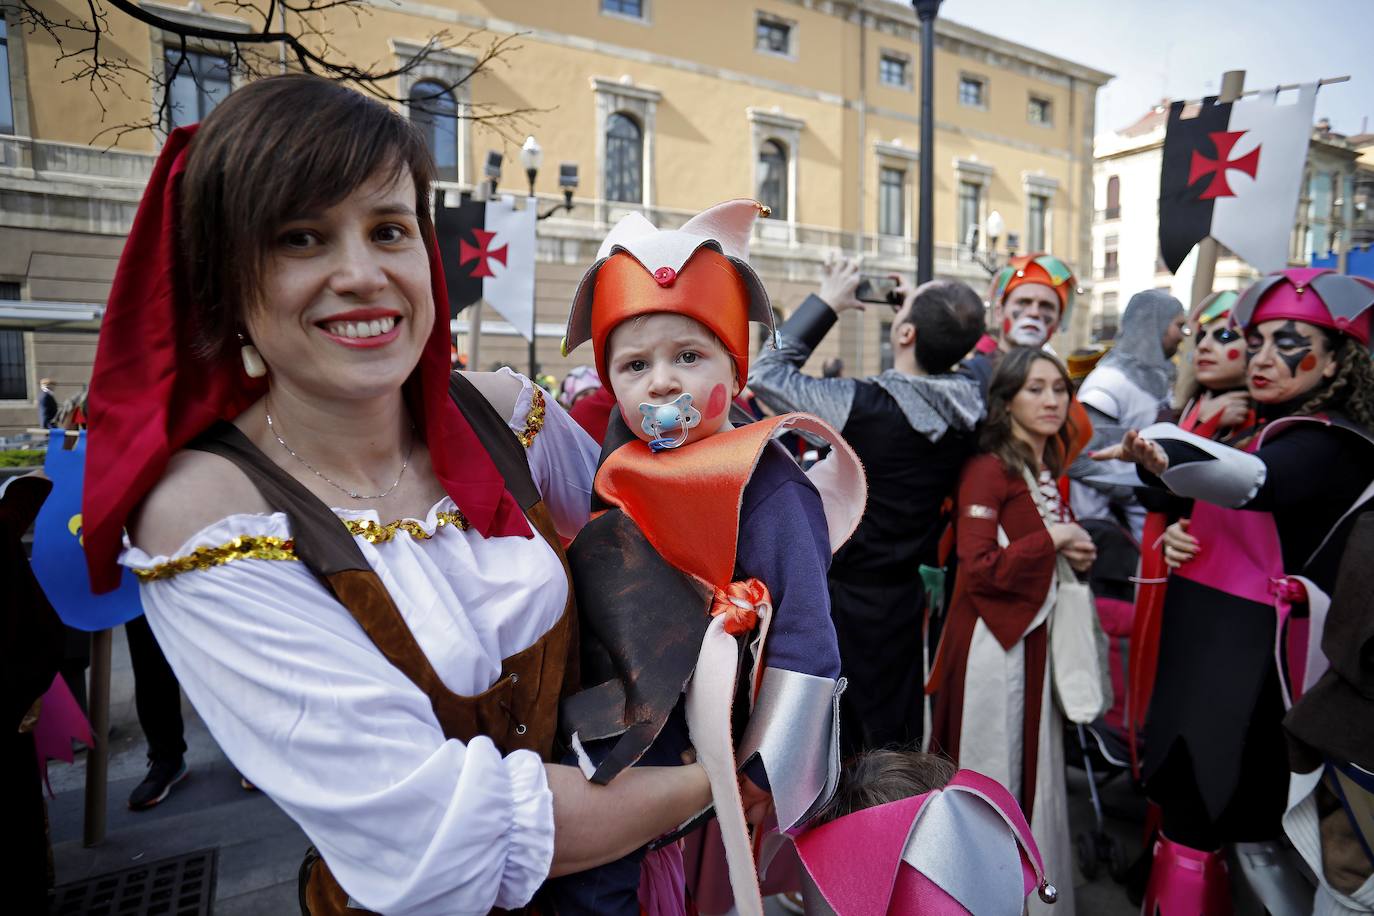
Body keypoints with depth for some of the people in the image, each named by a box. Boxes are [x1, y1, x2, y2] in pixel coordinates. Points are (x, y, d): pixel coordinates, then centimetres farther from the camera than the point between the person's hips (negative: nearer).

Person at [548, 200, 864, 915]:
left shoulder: (765, 487, -16)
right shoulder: (614, 482, 2)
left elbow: (804, 642, -15)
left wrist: (762, 774, -14)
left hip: (719, 768, -5)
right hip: (614, 762, 6)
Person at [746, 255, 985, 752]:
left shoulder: (862, 404, -24)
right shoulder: (967, 410, -6)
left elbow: (764, 373, -12)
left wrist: (826, 303, -4)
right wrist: (918, 304, 7)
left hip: (845, 599, -6)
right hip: (906, 594, 6)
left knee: (842, 745, 11)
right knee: (900, 740, 20)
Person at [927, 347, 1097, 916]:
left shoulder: (1050, 471, 11)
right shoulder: (988, 469, -16)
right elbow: (979, 567, -23)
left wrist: (1077, 554, 1)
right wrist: (1052, 540, -15)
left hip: (1036, 636, 8)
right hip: (993, 640, -8)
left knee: (1033, 771, 18)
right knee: (990, 776, 5)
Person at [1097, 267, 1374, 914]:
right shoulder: (1276, 429, 13)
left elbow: (1256, 480, -40)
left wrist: (1164, 452, -60)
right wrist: (1182, 533, 1)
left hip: (1250, 660, -9)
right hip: (1217, 647, 9)